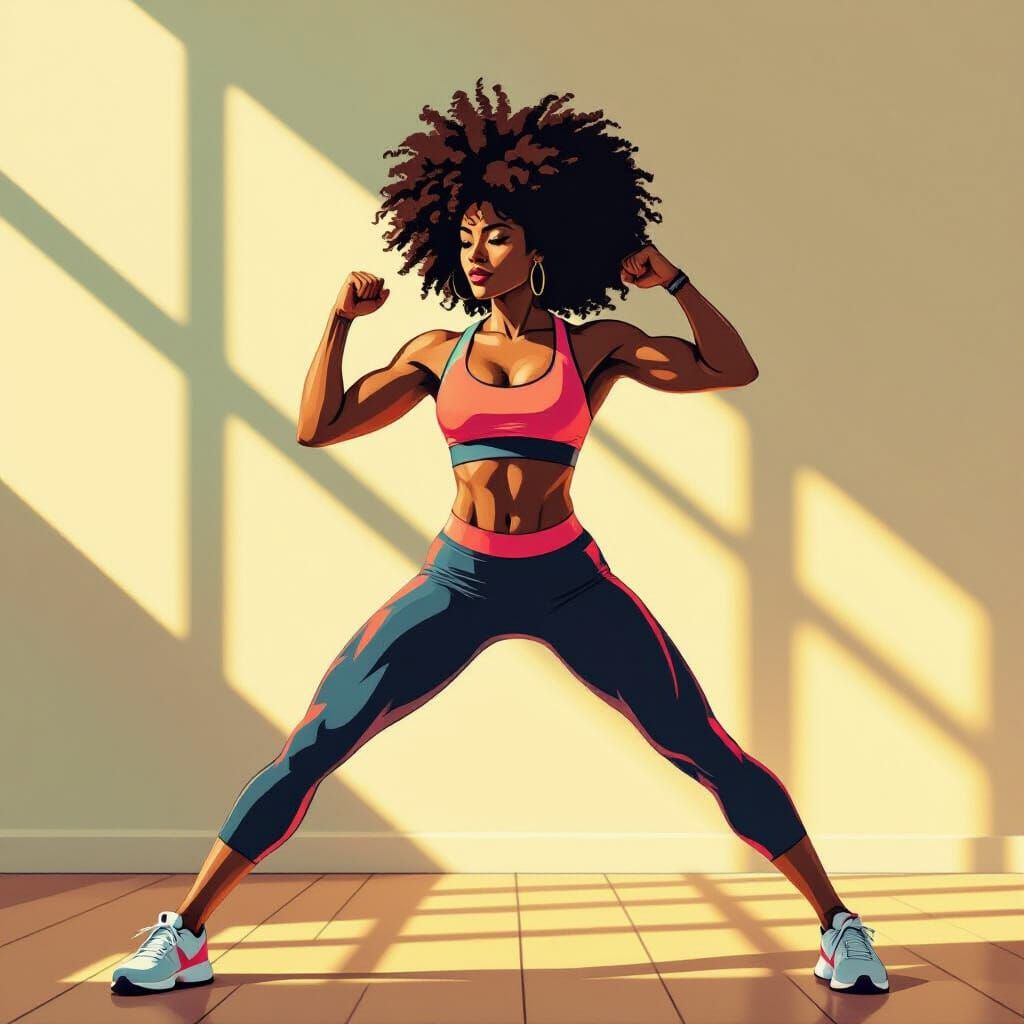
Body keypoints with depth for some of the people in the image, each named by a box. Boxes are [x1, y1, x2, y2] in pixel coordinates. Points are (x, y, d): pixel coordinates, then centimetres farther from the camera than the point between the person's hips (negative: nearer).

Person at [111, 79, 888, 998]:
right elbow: (318, 427, 5)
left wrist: (673, 283, -9)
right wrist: (341, 320, -2)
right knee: (310, 750, -3)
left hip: (569, 582, -1)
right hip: (457, 583, 2)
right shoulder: (437, 354, 8)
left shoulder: (594, 345, 3)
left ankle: (837, 925, 14)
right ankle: (185, 936, 9)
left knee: (708, 751, -2)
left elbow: (734, 370, -2)